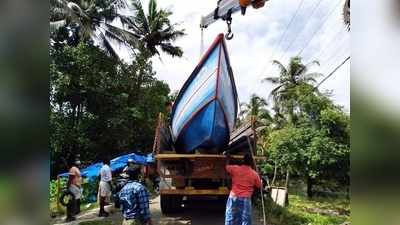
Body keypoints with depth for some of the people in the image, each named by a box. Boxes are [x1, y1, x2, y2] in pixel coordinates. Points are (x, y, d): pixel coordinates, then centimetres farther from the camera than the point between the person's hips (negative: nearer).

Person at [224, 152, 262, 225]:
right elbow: (259, 186, 10)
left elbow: (226, 167, 18)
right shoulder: (254, 174, -3)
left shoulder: (235, 168, -2)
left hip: (233, 197, 2)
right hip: (246, 199, -1)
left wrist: (227, 158, 34)